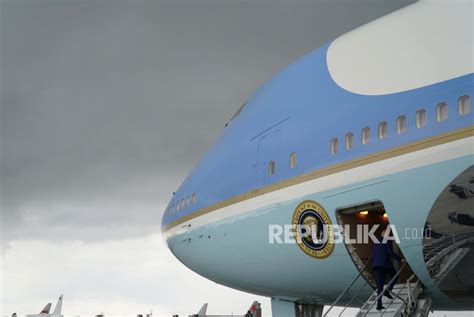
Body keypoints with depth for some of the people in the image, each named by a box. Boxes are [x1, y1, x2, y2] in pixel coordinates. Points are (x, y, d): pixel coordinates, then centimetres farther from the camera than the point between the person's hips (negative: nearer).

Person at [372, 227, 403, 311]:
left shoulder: (375, 241, 15)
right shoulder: (388, 241, -2)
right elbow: (390, 253, -11)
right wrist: (400, 259, -4)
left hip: (376, 265, 5)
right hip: (385, 264, -5)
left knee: (379, 284, 4)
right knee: (395, 277, 17)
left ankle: (379, 304, -5)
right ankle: (387, 291, -7)